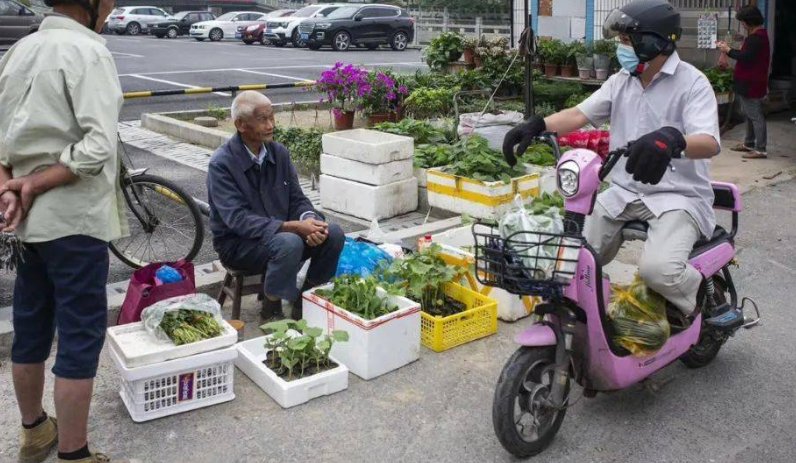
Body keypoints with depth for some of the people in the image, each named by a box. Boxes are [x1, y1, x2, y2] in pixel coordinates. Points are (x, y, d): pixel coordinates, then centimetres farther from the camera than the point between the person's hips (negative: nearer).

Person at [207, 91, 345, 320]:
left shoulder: (279, 153, 3)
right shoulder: (221, 164, -16)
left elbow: (297, 199, 5)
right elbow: (237, 219, -24)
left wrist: (309, 220, -20)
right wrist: (292, 226, -32)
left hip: (282, 232, 6)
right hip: (238, 243, -6)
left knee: (333, 234, -17)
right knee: (289, 243, -35)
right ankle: (272, 311, -13)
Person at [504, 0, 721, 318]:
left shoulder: (692, 83, -10)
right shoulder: (622, 80, 10)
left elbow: (710, 143, -26)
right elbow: (581, 114, 6)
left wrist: (671, 139, -49)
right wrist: (537, 125, -13)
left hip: (678, 197, -6)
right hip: (624, 193, 6)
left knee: (658, 269, -31)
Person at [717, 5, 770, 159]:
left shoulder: (756, 37, -19)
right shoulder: (758, 35, 15)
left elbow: (745, 57, -26)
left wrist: (728, 51, -14)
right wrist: (728, 48, 12)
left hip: (751, 84, -11)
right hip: (749, 83, 11)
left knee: (756, 116, -9)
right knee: (751, 114, 19)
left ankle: (760, 149, -7)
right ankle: (749, 143, 30)